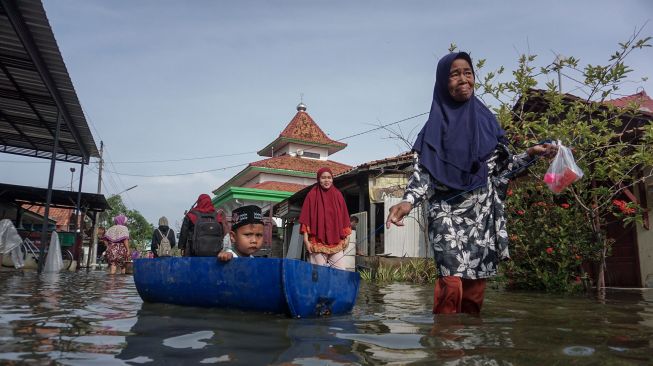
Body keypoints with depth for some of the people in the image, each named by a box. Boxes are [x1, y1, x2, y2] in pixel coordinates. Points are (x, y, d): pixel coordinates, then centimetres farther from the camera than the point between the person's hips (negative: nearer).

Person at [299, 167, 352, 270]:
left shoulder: (338, 195, 11)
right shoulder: (312, 195, 2)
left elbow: (344, 217, 12)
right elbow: (305, 218, -1)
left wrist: (347, 237, 6)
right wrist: (306, 240, -7)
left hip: (336, 241, 3)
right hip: (317, 241, -3)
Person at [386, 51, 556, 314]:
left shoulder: (485, 119, 11)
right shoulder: (436, 125, 1)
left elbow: (499, 165, 13)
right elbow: (423, 170, -7)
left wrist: (530, 154, -1)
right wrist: (408, 201, -23)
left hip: (482, 213, 4)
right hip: (448, 211, -3)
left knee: (475, 287, 4)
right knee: (451, 283, -18)